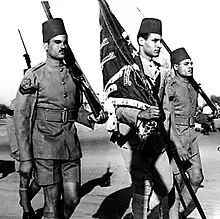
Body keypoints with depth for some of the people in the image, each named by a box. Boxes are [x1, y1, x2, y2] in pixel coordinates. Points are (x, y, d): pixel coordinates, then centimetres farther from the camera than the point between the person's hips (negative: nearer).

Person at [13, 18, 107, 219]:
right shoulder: (34, 76, -5)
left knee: (72, 198, 6)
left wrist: (92, 117, -1)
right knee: (53, 203, 1)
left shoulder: (73, 75, 11)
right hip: (46, 147, -5)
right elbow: (21, 118, -7)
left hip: (71, 146, 5)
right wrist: (25, 158, -12)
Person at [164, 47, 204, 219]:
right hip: (175, 135, -8)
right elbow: (167, 119, -18)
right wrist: (178, 146, -22)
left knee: (196, 177, 8)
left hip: (191, 134, 8)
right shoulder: (170, 87, -14)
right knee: (176, 178, -1)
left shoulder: (192, 86, 10)